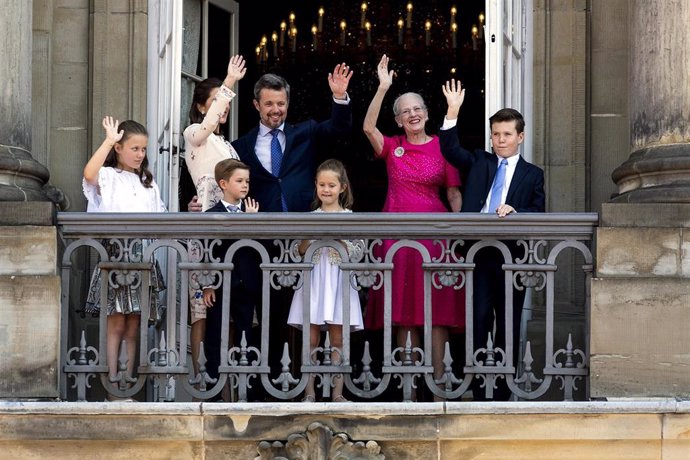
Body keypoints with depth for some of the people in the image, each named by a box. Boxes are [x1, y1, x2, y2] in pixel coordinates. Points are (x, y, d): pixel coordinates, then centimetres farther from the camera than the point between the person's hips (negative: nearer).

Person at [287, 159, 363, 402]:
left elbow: (353, 252, 0)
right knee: (311, 339, -1)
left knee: (338, 339, 0)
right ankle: (309, 393, 2)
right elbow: (301, 251, 5)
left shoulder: (349, 217, 4)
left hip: (339, 280, -1)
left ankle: (337, 392, 2)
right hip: (314, 280, 1)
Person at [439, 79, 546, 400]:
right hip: (479, 253, 0)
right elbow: (450, 150, 0)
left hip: (512, 255, 0)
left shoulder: (532, 174, 10)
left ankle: (502, 393, 9)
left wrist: (514, 211, -17)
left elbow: (538, 214, 2)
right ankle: (478, 391, -1)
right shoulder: (479, 163, 14)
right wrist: (453, 112, -11)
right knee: (478, 320, -3)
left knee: (509, 324, 3)